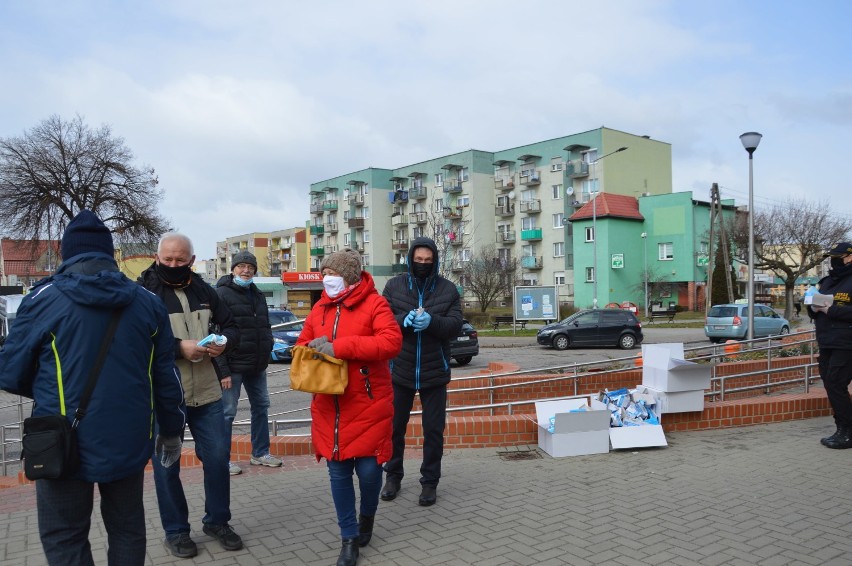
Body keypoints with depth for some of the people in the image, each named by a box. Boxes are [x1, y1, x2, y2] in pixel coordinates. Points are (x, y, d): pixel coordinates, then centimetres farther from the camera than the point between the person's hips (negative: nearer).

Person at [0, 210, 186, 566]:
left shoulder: (44, 299, -8)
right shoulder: (147, 302, 2)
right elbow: (165, 377, 3)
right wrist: (171, 430, 14)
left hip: (65, 444, -3)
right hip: (128, 441, 3)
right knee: (127, 530, 18)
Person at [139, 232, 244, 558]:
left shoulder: (204, 291, 7)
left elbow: (232, 327, 12)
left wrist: (223, 342, -9)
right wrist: (178, 347, -25)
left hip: (206, 392, 4)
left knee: (218, 456, 10)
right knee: (167, 464, 9)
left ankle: (217, 520, 29)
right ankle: (175, 531, 27)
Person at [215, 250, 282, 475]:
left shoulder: (257, 294, 14)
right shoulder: (222, 294, -10)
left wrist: (267, 349, 12)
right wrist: (222, 367, -21)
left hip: (257, 364, 8)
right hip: (233, 365, -8)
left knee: (261, 406, 15)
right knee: (227, 412, 1)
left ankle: (260, 453, 28)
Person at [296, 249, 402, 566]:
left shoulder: (374, 303, -8)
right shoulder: (320, 308, 10)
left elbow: (391, 341, -22)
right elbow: (302, 345, 17)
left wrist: (339, 347, -25)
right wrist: (312, 348, -9)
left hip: (367, 405, -4)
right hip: (329, 406, 5)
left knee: (368, 469, 3)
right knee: (338, 472, 9)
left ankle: (367, 517, 35)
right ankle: (349, 537, 25)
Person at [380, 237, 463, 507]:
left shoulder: (448, 289, 0)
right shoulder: (394, 286, 0)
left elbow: (455, 325, -8)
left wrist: (431, 321, -27)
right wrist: (404, 319, -25)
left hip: (434, 372, 0)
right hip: (400, 370, 1)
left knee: (433, 429, 9)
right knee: (394, 426, 13)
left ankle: (430, 481, 25)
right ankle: (393, 475, 33)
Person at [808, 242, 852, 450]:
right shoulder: (827, 281, 17)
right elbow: (813, 307, 22)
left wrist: (831, 310, -21)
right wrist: (813, 308, 0)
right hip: (826, 344, 8)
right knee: (830, 384, 10)